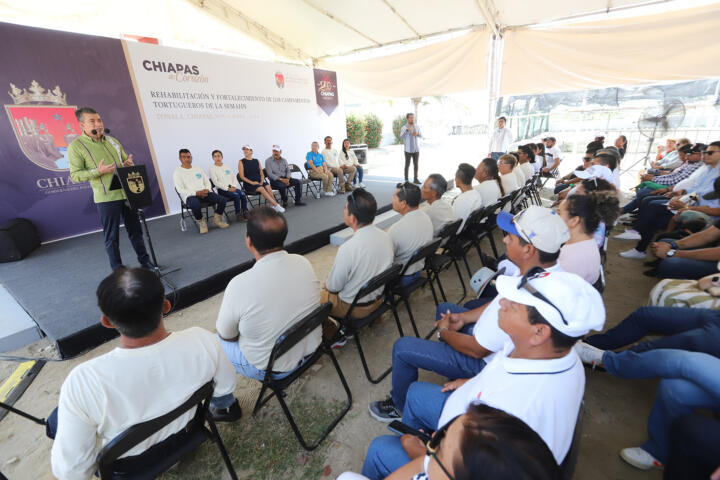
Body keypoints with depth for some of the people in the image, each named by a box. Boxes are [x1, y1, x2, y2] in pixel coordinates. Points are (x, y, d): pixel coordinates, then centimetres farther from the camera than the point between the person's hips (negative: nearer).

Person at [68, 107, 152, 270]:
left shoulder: (112, 141, 13)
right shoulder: (75, 146, -4)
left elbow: (125, 159, 24)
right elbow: (75, 175, -5)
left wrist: (129, 163, -1)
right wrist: (98, 171, -21)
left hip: (127, 193, 5)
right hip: (106, 198, -5)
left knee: (135, 230, 13)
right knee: (112, 237, 4)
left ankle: (145, 262, 25)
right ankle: (118, 270, 15)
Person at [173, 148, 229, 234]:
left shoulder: (198, 169, 21)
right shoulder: (177, 172, 5)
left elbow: (207, 182, 19)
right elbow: (180, 190, -6)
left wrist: (207, 190, -5)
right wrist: (197, 193, -17)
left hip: (204, 193, 5)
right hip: (190, 196, -5)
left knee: (223, 200, -19)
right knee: (196, 205, -41)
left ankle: (217, 219, 4)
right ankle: (201, 222, -9)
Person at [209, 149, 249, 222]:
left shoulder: (226, 167, 19)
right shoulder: (212, 168, 2)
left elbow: (234, 177, 15)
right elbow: (216, 182, -8)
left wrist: (234, 186, -4)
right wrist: (227, 188, -17)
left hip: (231, 187, 5)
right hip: (222, 189, -5)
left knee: (243, 194, -22)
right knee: (236, 195, -30)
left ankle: (245, 213, -15)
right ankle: (238, 215, -20)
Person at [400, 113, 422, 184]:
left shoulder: (417, 127, 7)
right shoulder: (404, 128, -8)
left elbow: (421, 136, 10)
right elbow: (402, 136, -23)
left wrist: (417, 133, -12)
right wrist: (407, 130, -40)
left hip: (416, 149, 4)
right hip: (408, 150, -4)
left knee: (416, 164, 8)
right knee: (407, 165, 2)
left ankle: (415, 179, 18)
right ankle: (406, 180, 10)